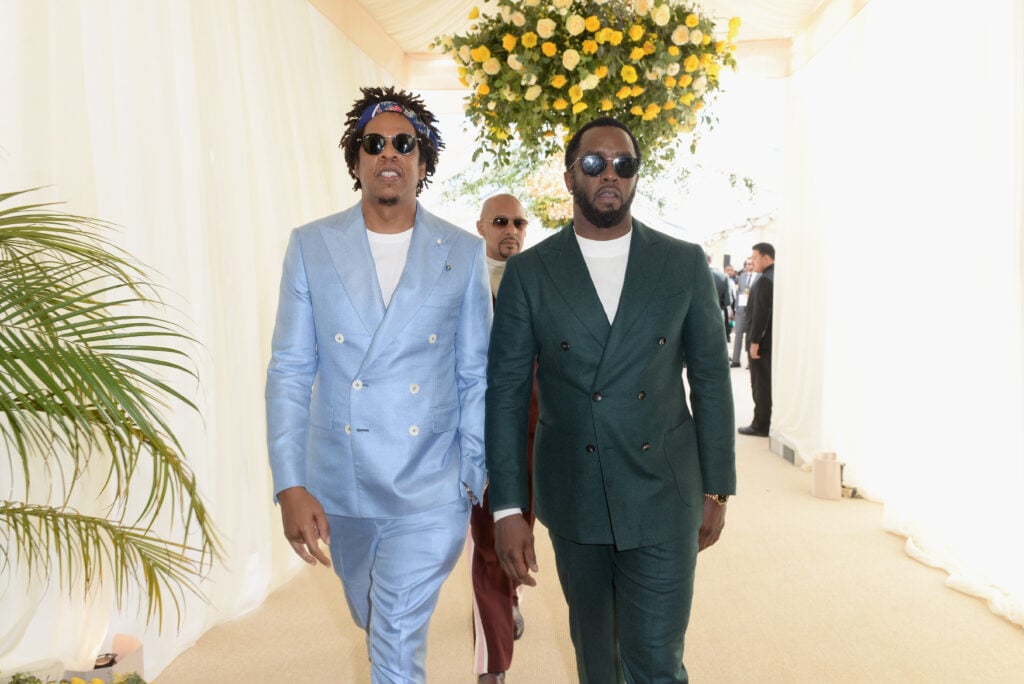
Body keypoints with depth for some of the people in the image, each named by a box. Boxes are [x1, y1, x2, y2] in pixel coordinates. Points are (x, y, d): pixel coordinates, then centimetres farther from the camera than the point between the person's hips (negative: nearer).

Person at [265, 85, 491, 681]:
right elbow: (290, 370, -3)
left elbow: (475, 376, 0)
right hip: (339, 486, 3)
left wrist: (474, 478, -2)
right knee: (372, 620, 26)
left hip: (429, 490, -2)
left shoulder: (464, 252, -3)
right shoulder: (312, 246, -2)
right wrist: (291, 485, -10)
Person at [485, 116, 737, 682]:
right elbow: (506, 392, -4)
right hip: (572, 497, 1)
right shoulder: (529, 271, -3)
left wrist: (716, 488, 3)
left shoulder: (685, 263, 0)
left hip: (663, 493, 0)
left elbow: (710, 377, 4)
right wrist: (507, 508, -7)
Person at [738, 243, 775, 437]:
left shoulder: (764, 280, -18)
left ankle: (761, 426, 3)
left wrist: (754, 341, -21)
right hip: (776, 338, 9)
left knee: (761, 385, -2)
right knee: (773, 383, 15)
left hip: (763, 340, -9)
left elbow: (760, 313, -24)